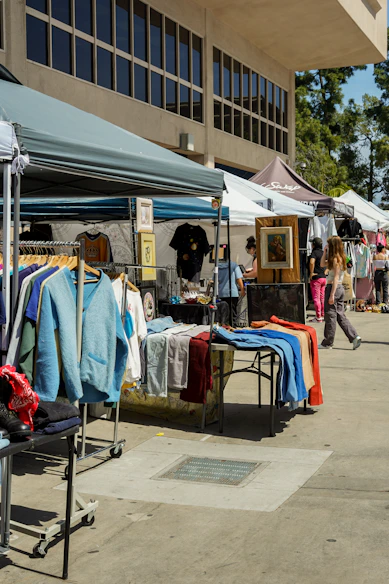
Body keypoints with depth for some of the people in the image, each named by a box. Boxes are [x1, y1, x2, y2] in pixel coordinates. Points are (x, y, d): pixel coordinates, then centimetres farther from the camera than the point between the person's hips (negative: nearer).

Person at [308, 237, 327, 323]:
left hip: (316, 278, -7)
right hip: (324, 278, 7)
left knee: (316, 298, -3)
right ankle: (323, 315, 17)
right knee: (322, 298, 13)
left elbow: (311, 262, -29)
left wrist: (311, 273, -19)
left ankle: (318, 317, -3)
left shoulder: (314, 252, -12)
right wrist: (325, 272, 16)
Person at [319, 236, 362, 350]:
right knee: (340, 315, 11)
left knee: (330, 316, -1)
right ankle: (355, 337, 4)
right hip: (340, 288, 9)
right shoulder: (339, 258, 13)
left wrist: (332, 295, -20)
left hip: (333, 288, -9)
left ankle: (327, 343, 7)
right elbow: (322, 264, 24)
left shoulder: (336, 259, -14)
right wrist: (325, 252, 13)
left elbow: (336, 278, -18)